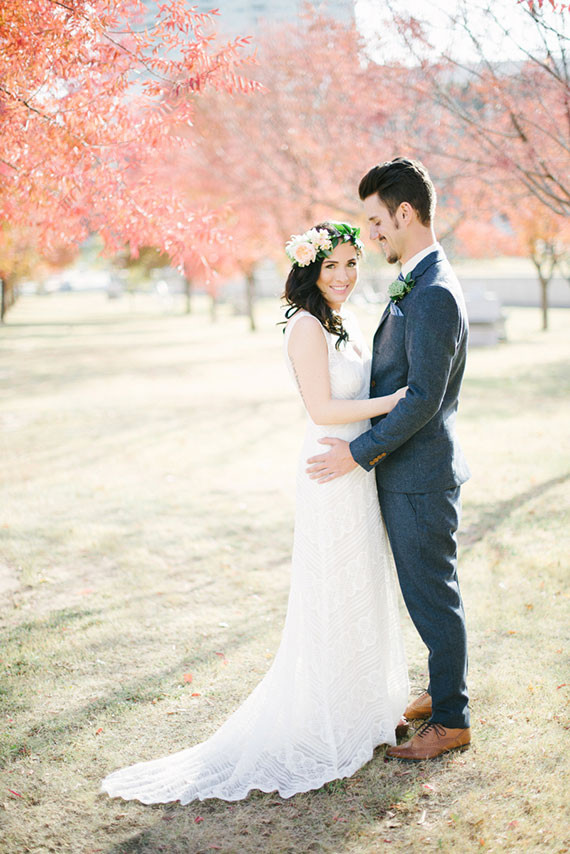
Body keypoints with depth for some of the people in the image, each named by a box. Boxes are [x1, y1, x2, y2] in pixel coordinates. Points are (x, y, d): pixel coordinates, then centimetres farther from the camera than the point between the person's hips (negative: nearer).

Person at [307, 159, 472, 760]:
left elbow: (424, 398, -25)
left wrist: (358, 452, -19)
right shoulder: (411, 285, 11)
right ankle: (444, 688, 36)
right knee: (426, 591, 20)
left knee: (432, 595, 2)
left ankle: (451, 720, 16)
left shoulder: (435, 294, -22)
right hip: (403, 468, 10)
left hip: (419, 473, -10)